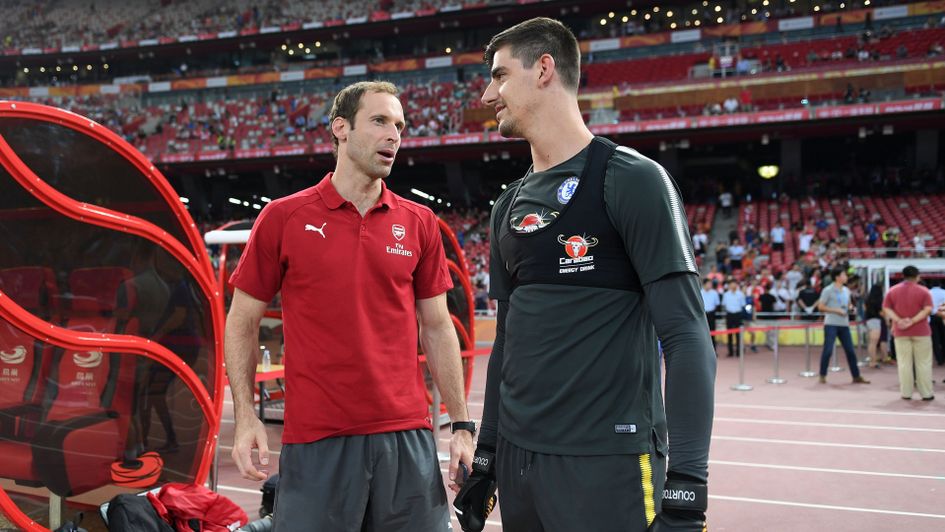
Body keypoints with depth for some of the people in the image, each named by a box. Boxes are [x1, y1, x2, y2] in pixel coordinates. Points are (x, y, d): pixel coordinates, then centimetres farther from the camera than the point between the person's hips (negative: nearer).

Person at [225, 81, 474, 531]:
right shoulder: (284, 217, -1)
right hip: (315, 440, -2)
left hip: (408, 435, 3)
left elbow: (437, 327, 9)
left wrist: (461, 425, 5)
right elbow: (242, 322, 4)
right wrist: (245, 416, -5)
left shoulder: (419, 223, 6)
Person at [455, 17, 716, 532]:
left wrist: (685, 489, -20)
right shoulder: (509, 205, 11)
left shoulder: (631, 180, -9)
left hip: (609, 465, -6)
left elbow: (686, 338, -14)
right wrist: (486, 456, 16)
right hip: (517, 461, 6)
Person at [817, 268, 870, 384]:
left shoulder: (846, 290, 13)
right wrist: (836, 310, -16)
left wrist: (850, 308, 2)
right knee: (828, 350, -5)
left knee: (850, 351, 6)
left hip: (844, 324, 6)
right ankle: (822, 376, 6)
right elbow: (820, 307, -9)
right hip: (831, 324, -6)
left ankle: (856, 377, 13)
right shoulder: (828, 290, -7)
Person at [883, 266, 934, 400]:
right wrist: (912, 321, -17)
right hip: (921, 332, -2)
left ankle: (906, 393, 6)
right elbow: (927, 309, -13)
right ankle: (926, 394, 6)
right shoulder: (923, 291, -3)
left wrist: (898, 320, -13)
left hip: (901, 332, 2)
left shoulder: (892, 291, 4)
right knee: (923, 363, 5)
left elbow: (886, 308, -2)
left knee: (904, 363, 5)